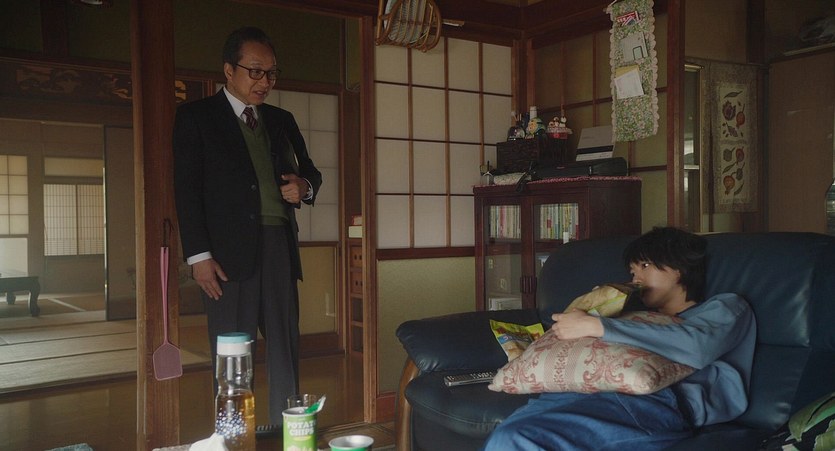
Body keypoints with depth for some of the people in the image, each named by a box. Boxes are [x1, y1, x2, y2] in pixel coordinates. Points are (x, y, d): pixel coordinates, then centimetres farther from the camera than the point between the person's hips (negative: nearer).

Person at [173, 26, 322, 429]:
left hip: (279, 247, 4)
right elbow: (186, 189, -4)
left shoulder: (282, 121, 17)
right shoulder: (196, 116, 4)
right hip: (228, 251, -4)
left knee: (285, 350, 5)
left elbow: (310, 172, 25)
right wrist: (198, 255, -12)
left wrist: (304, 187, 0)